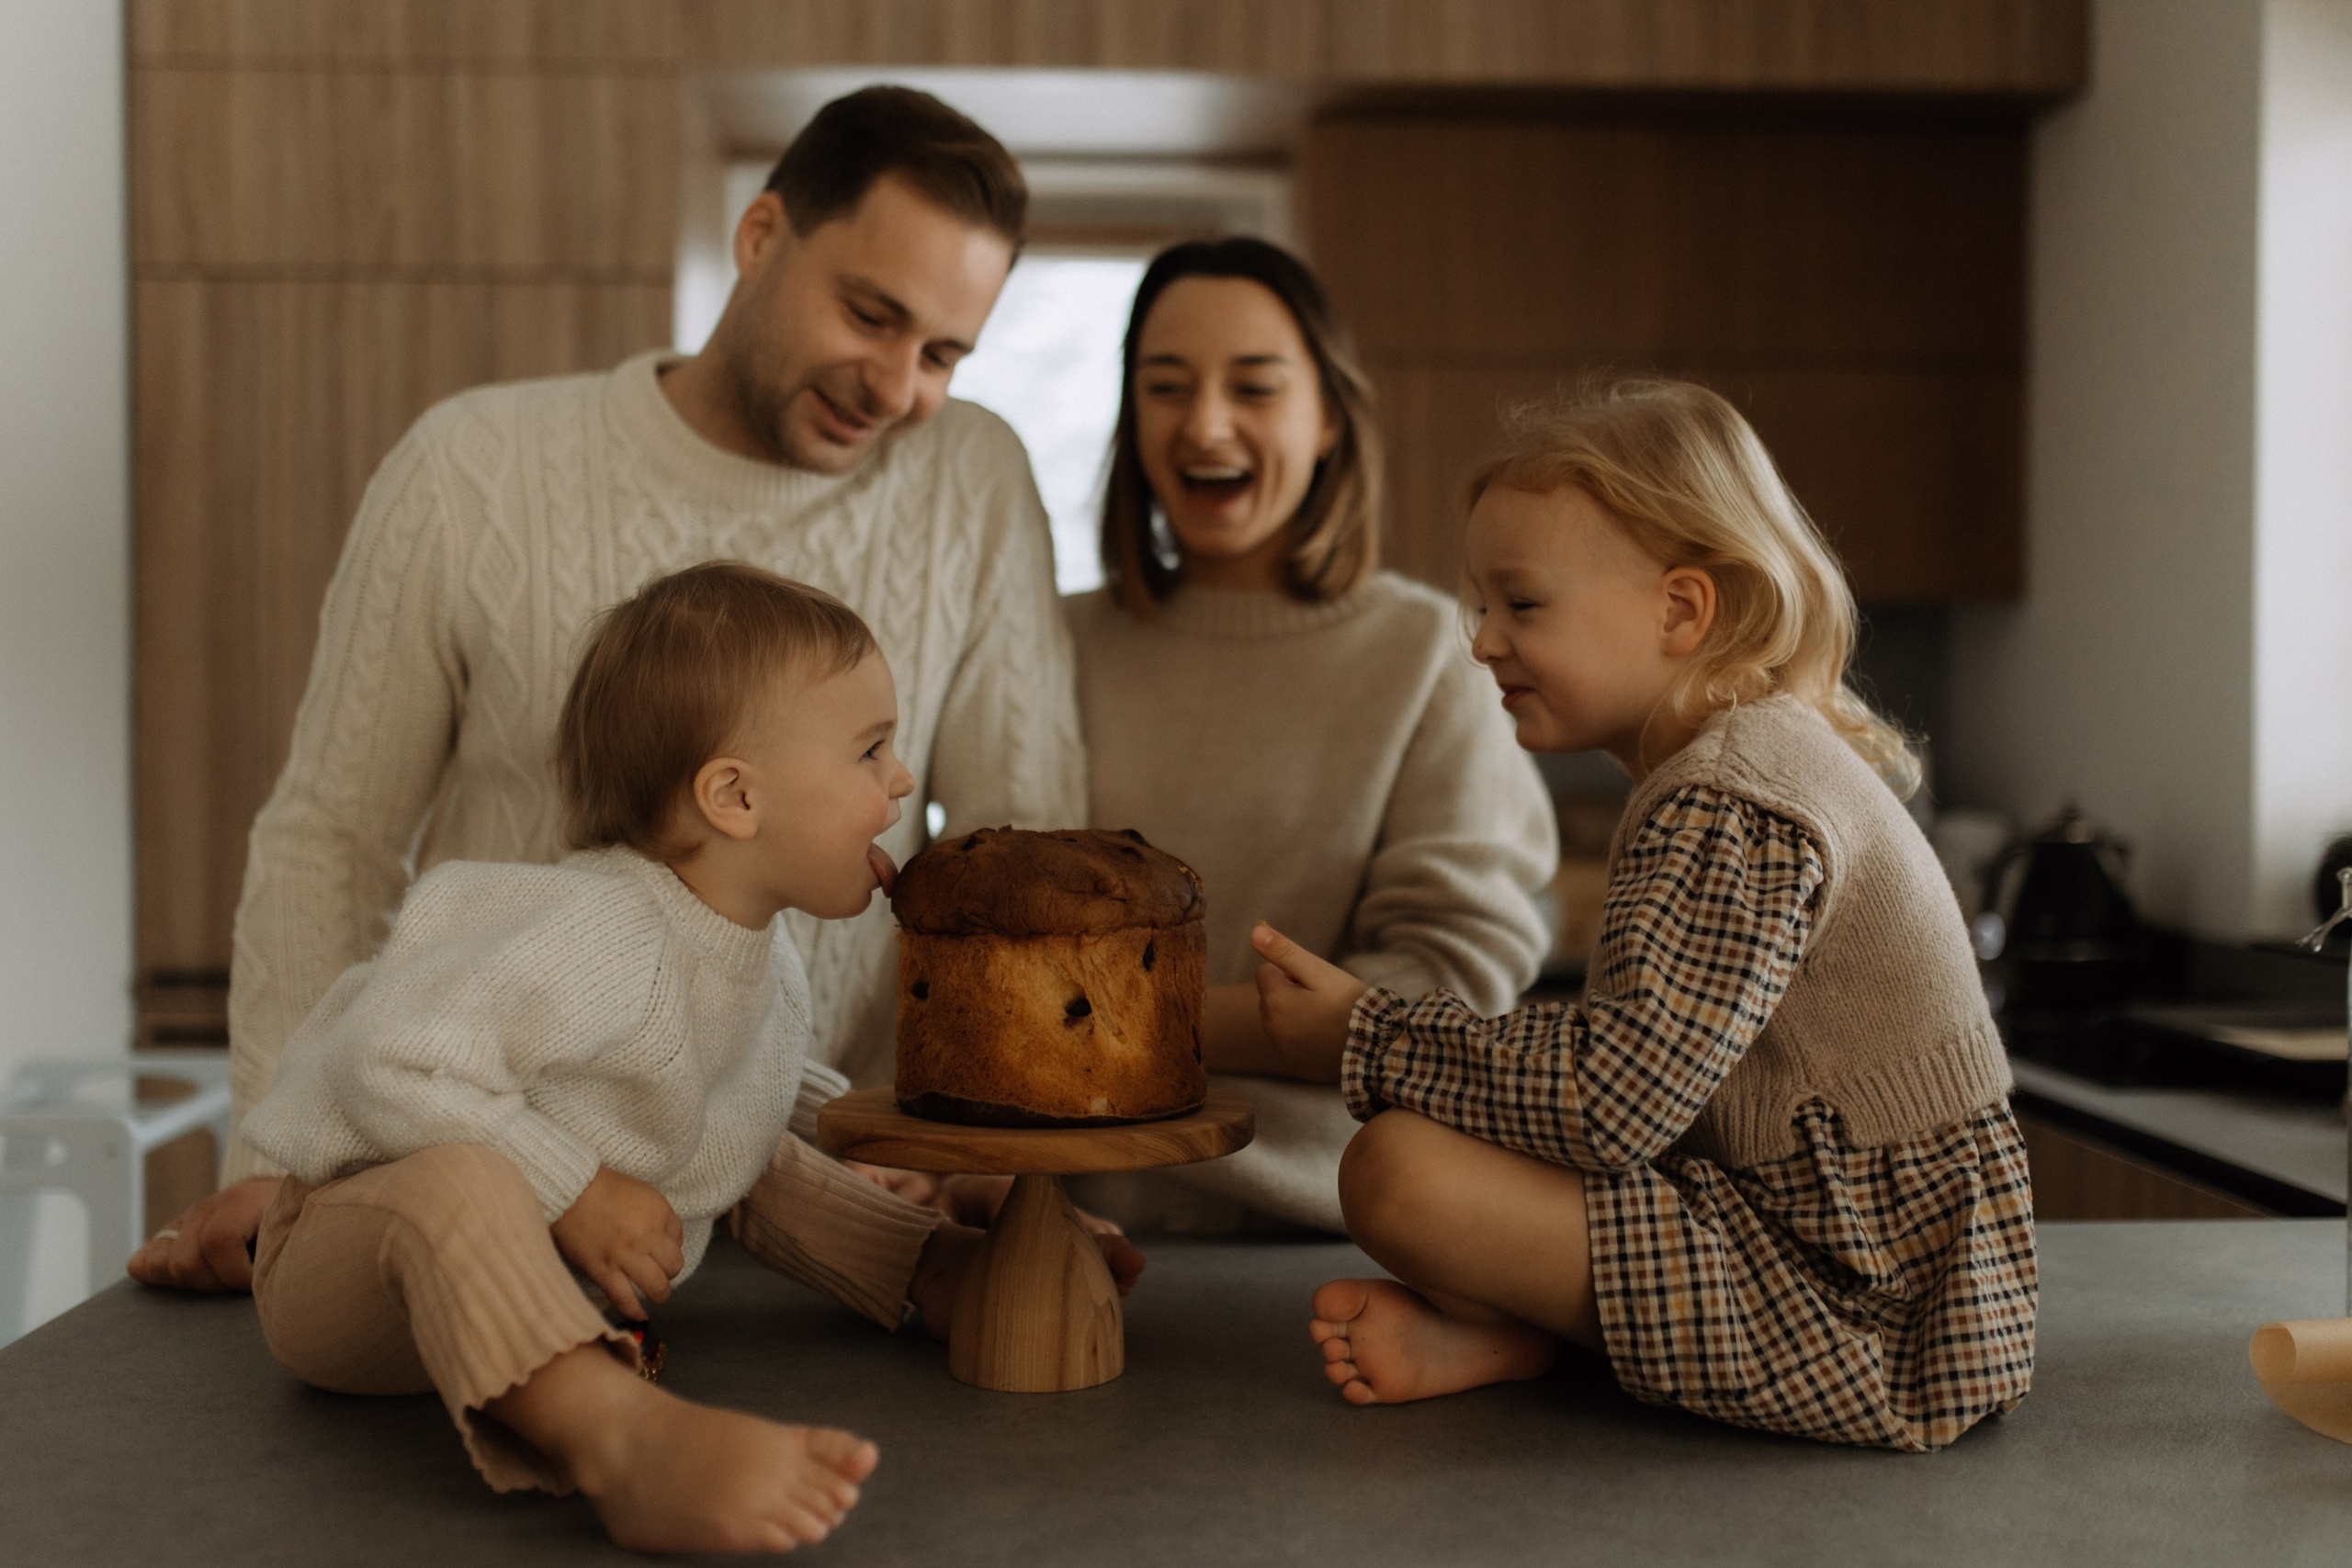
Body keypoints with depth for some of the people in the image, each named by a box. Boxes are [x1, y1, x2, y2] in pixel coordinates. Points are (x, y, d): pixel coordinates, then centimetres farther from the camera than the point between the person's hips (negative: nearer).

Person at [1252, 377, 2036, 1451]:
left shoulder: (1729, 809, -20)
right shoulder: (1774, 756, 13)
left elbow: (1613, 1101, -26)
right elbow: (1647, 1059, 14)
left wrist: (1367, 1041, -15)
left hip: (1869, 1317, -11)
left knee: (1399, 1171, -22)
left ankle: (1495, 1340, 5)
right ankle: (1518, 1326, 0)